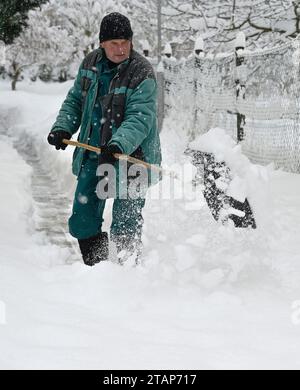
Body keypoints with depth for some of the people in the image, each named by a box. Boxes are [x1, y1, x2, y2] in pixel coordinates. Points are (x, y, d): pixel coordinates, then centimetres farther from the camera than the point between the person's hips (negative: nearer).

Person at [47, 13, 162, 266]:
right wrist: (63, 127, 1)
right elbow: (75, 100, 18)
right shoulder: (91, 64, 4)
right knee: (83, 222, 10)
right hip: (93, 153, 6)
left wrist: (118, 144, -40)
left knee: (125, 227, -7)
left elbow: (140, 118, -24)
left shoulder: (142, 72, -14)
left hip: (130, 156, -6)